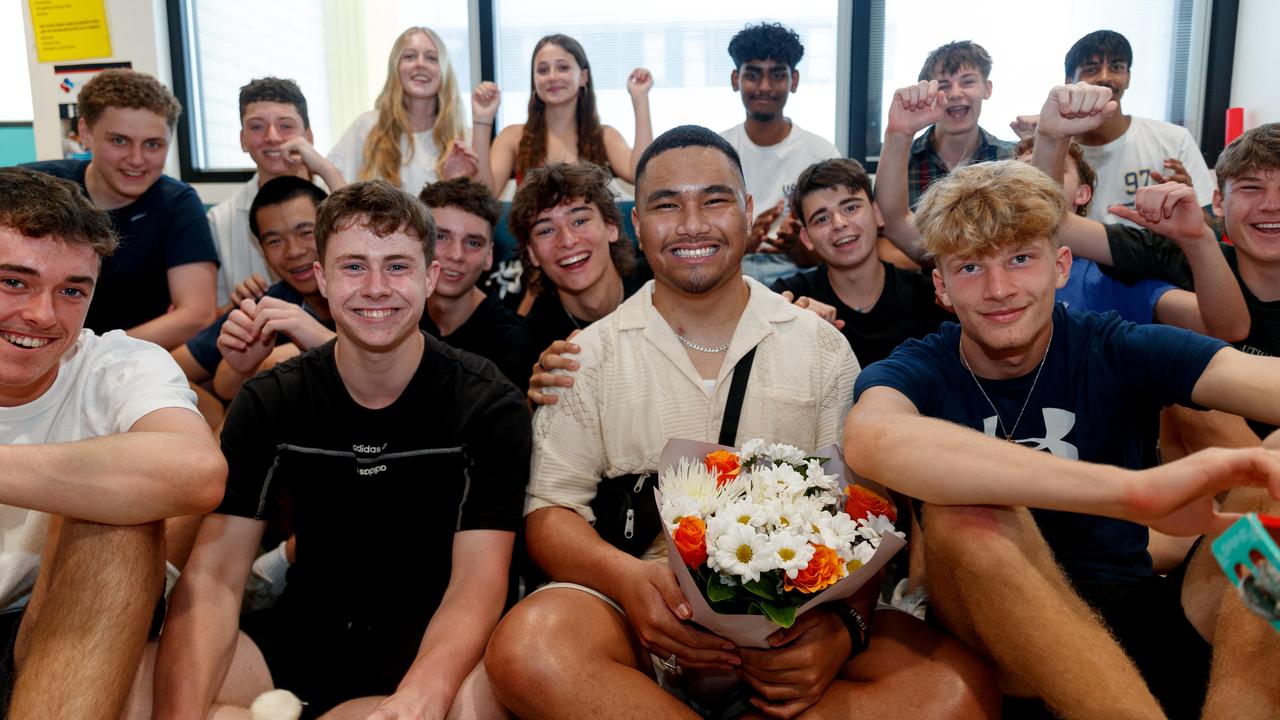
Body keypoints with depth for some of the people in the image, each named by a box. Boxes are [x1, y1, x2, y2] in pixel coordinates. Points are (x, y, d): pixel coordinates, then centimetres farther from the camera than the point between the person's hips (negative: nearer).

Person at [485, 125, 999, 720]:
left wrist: (844, 623, -16)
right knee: (527, 649, -33)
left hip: (794, 619, 1)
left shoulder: (822, 348, 9)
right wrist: (628, 577, -19)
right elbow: (550, 511, 3)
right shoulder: (590, 356, 7)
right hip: (646, 614, -1)